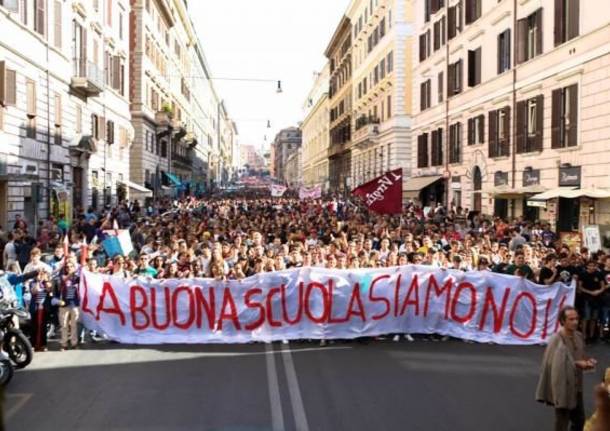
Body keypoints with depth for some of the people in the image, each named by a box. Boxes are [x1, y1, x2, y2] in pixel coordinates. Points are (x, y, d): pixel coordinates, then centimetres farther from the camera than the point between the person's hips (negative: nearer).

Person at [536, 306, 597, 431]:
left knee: (580, 420, 18)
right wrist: (577, 364, -22)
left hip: (576, 386, 7)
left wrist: (588, 361, -7)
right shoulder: (556, 340, -21)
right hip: (562, 387, -7)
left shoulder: (579, 336, 1)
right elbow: (555, 364, -22)